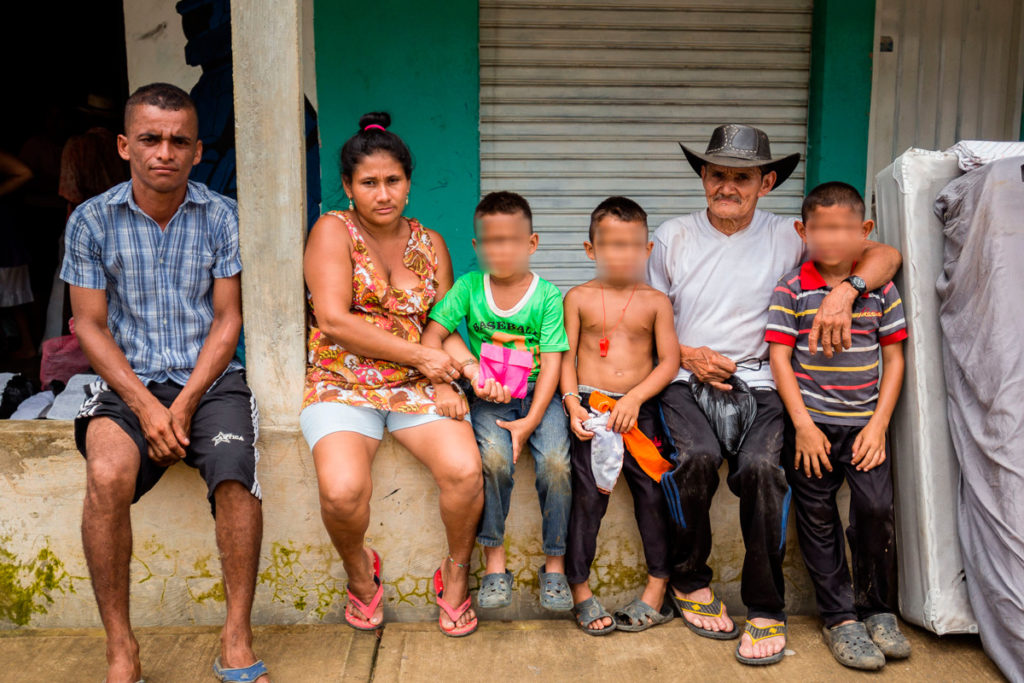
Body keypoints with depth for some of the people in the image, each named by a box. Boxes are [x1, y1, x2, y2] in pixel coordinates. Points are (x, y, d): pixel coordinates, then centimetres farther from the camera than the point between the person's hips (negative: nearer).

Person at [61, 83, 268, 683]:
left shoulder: (223, 217, 2)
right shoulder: (92, 221, 3)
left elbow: (227, 320, 1)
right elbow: (90, 326, 2)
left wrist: (184, 405, -11)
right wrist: (145, 406, -11)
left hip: (209, 380, 0)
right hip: (129, 384, 0)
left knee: (235, 473, -28)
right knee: (107, 476, -29)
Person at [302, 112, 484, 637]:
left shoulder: (430, 244, 13)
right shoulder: (333, 230, -1)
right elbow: (334, 320, -12)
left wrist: (463, 361, -12)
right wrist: (421, 355, -12)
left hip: (418, 388, 3)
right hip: (342, 385, -3)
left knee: (465, 471, -24)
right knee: (342, 490, -29)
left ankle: (456, 573, 5)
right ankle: (360, 571, 5)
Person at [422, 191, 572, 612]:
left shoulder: (547, 295, -3)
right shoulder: (469, 287, 2)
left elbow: (552, 363, -7)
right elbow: (431, 337, 1)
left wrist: (529, 421, -16)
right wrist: (444, 385, -15)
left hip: (538, 394, 0)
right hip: (490, 397, 0)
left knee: (555, 462, -24)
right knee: (494, 459, -27)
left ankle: (554, 565, -5)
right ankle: (494, 563, -10)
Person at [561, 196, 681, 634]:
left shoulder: (655, 301, 7)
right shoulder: (578, 298, 6)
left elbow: (669, 361, 2)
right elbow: (566, 357, 4)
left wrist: (635, 397, -12)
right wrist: (572, 404, -10)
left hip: (639, 408, 1)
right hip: (589, 405, -1)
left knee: (653, 492, -5)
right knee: (588, 495, -7)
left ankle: (657, 590, 9)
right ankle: (580, 591, 4)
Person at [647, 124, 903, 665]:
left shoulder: (787, 237, 7)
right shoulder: (672, 236, 11)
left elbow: (884, 255, 3)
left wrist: (845, 289, -17)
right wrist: (687, 355, -5)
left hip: (758, 383, 0)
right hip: (685, 380, 1)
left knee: (760, 464, -29)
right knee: (699, 455, -30)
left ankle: (766, 610, -9)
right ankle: (689, 581, -3)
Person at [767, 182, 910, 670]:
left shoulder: (880, 288, 4)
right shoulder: (792, 289, -2)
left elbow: (894, 358, 6)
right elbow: (779, 357, -4)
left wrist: (879, 424, -3)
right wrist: (802, 425, -10)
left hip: (864, 423, 1)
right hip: (812, 422, -1)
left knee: (877, 507, -8)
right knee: (818, 518, 3)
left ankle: (877, 610, 14)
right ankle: (839, 618, 17)